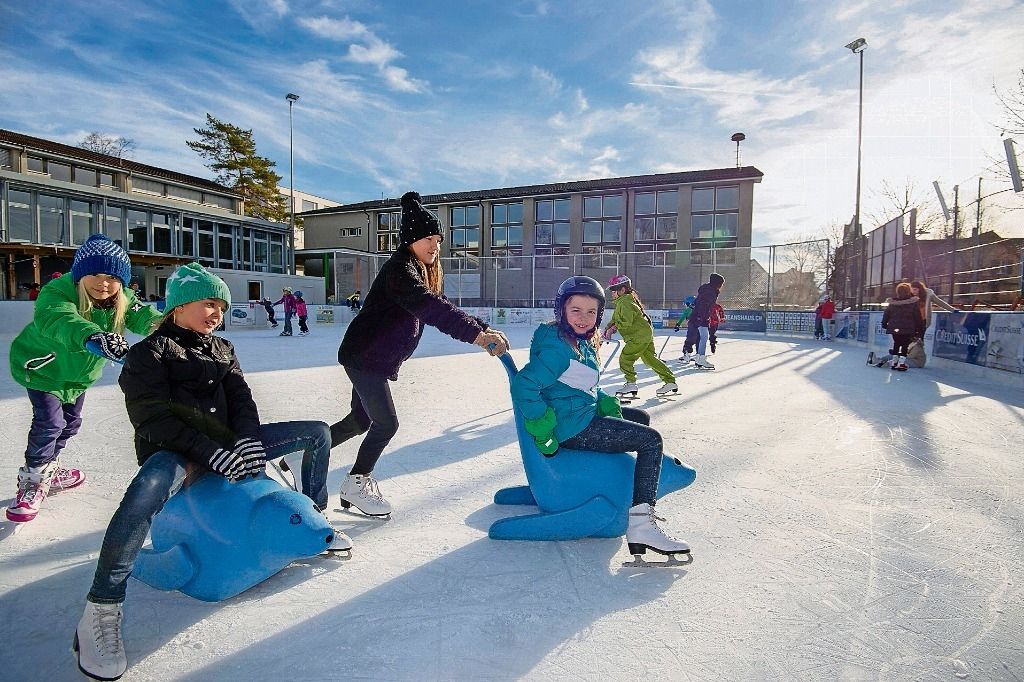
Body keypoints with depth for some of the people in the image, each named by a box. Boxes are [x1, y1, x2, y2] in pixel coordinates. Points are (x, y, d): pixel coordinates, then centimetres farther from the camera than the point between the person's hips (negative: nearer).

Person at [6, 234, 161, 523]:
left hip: (78, 372, 6)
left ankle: (49, 470, 41)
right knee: (49, 421, -13)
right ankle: (31, 481, 9)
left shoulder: (123, 300, -18)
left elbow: (144, 317, -30)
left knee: (71, 422, 18)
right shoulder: (57, 292, -36)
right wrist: (92, 336, -77)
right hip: (42, 367, -6)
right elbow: (58, 320, -56)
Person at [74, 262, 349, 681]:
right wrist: (209, 453, -25)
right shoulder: (150, 352, -2)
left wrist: (247, 439, -13)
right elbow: (153, 419, -13)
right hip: (177, 452, -6)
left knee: (318, 432, 0)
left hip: (226, 443, 6)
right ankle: (101, 611, -29)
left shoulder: (221, 349, 17)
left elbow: (241, 399, 7)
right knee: (153, 483, -43)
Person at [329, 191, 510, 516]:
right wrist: (477, 334, -48)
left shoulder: (424, 273, 11)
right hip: (365, 357, -10)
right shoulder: (400, 269, -21)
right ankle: (356, 483, 17)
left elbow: (442, 309, 6)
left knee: (360, 420, 18)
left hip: (378, 361, 10)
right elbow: (431, 307, -38)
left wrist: (483, 329, -9)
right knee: (386, 424, -4)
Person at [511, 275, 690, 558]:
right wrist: (543, 430, -23)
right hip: (572, 427, -10)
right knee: (651, 440, -8)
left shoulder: (583, 343, 11)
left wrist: (607, 403, 4)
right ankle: (640, 525, -14)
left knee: (640, 417, 25)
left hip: (585, 413, 10)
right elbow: (524, 386, -27)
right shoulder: (559, 347, -21)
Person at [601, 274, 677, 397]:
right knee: (650, 359, 12)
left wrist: (612, 328, -15)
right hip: (646, 334, 11)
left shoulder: (625, 302, -16)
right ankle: (670, 382, 14)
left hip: (640, 335, -11)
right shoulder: (620, 302, 18)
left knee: (625, 357, -8)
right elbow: (615, 320, 19)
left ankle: (631, 383, -4)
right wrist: (607, 329, 5)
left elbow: (626, 322, -24)